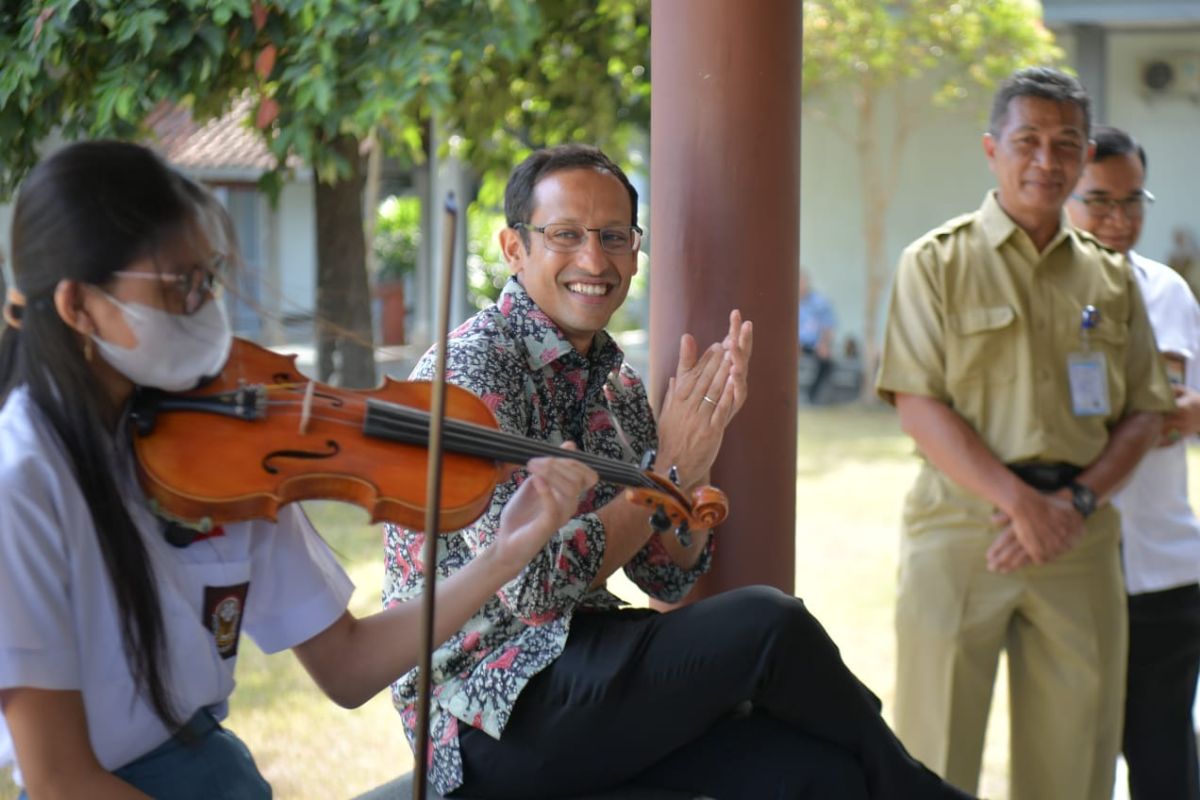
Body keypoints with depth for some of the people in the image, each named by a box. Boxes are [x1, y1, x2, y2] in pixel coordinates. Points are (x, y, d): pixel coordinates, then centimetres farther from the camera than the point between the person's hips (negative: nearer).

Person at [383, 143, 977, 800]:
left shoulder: (613, 382, 12)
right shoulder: (474, 365, -12)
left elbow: (671, 577, 10)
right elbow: (525, 585, -20)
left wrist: (698, 446, -6)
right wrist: (670, 470, -13)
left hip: (589, 674, 7)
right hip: (489, 713, -7)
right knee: (767, 623, -22)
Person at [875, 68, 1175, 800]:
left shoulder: (1111, 277, 14)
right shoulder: (939, 261, 3)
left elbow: (1144, 414, 10)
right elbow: (918, 406, -5)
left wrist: (1077, 501, -7)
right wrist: (1019, 500, -14)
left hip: (1081, 538, 3)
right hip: (961, 524, -3)